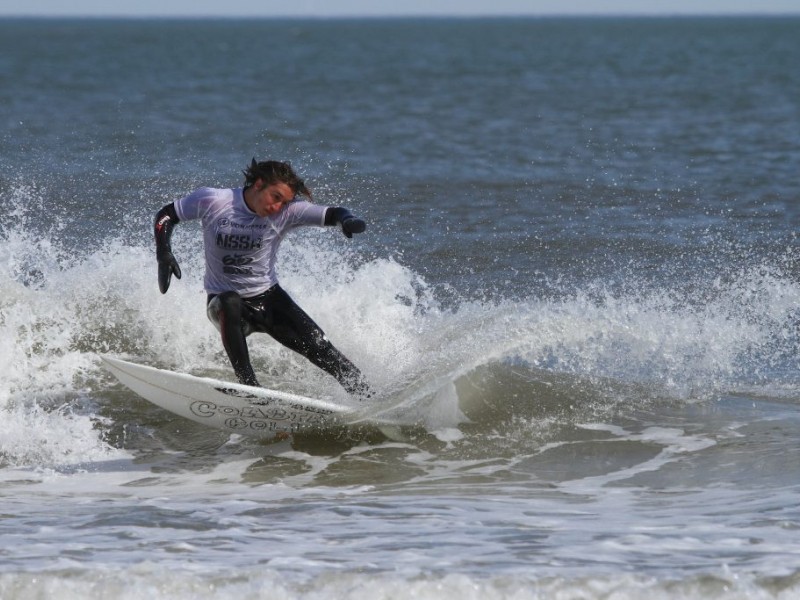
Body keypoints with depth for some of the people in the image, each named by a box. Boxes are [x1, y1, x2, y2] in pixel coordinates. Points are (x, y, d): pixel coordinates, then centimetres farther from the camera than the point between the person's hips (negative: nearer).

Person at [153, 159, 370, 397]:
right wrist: (164, 254, -16)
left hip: (269, 297, 2)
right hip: (223, 301, -2)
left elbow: (333, 214, -15)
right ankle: (249, 385, -37)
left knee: (320, 349, -9)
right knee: (231, 304, -39)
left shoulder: (287, 212, -12)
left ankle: (366, 396, 13)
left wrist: (348, 221, -38)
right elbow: (166, 216, -2)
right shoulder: (211, 201, -14)